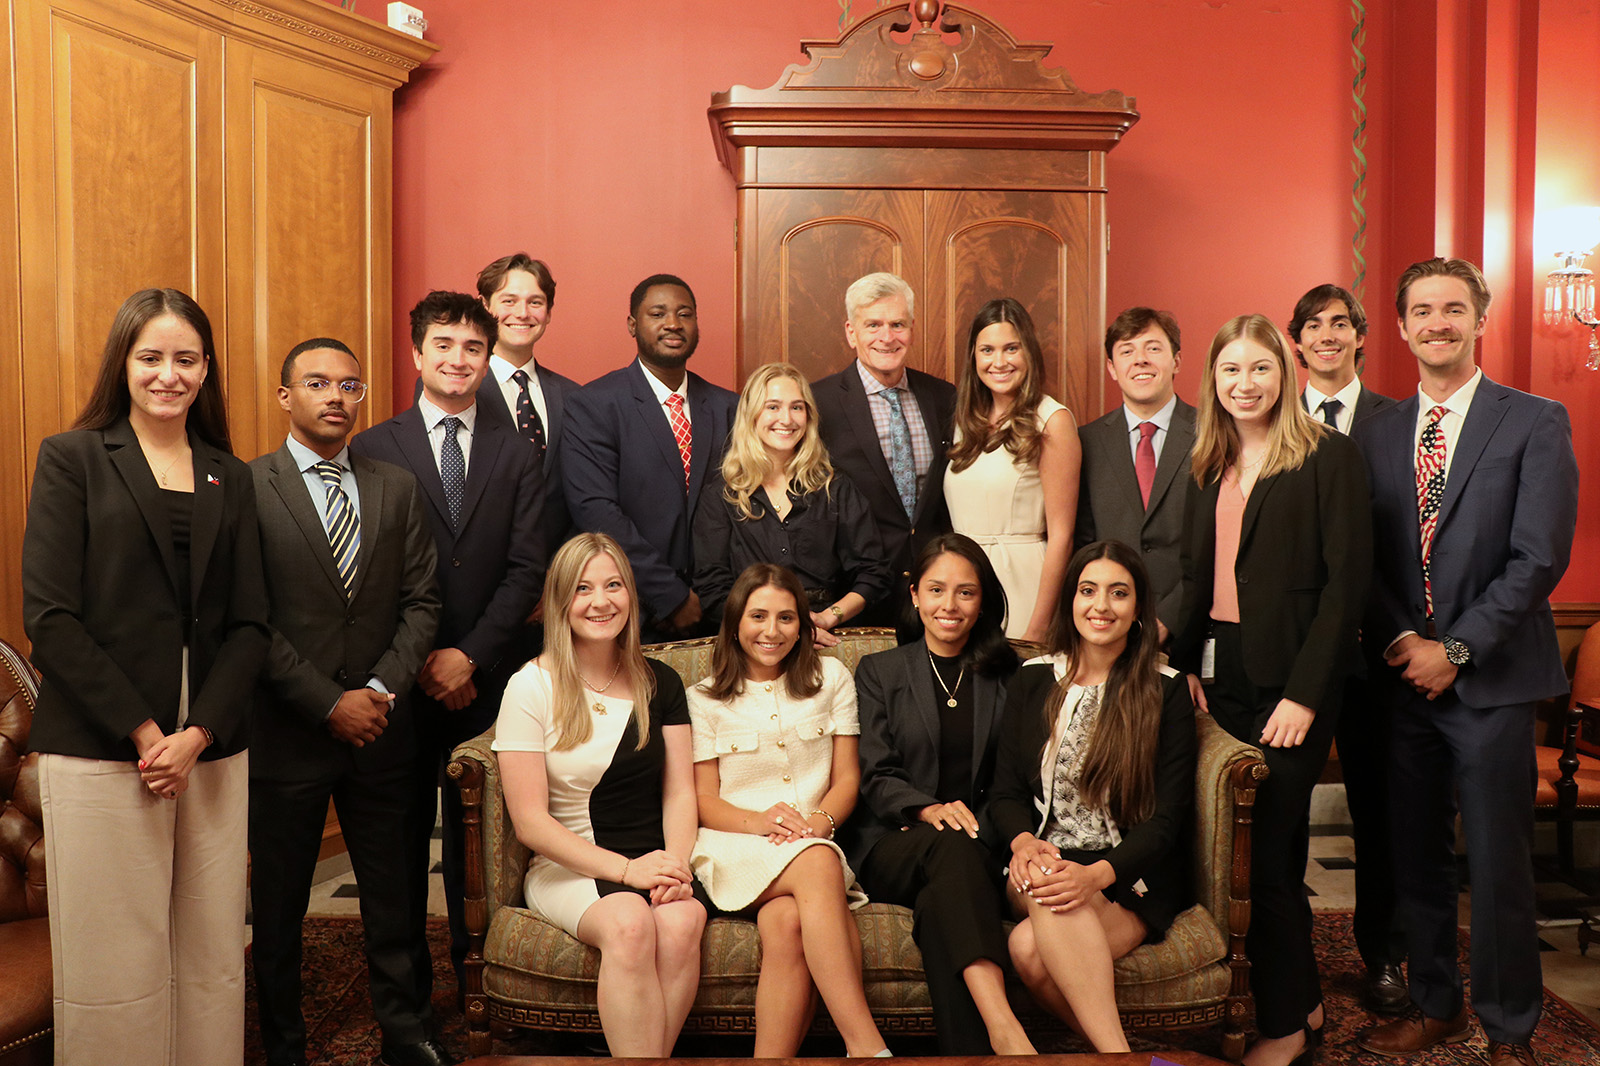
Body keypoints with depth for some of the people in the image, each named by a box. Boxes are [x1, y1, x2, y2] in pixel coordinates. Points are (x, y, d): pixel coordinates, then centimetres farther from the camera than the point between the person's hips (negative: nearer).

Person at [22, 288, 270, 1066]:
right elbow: (48, 616, -5)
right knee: (113, 964, 2)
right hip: (99, 750, -3)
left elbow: (249, 623, 8)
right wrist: (142, 732, -11)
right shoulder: (72, 459, 4)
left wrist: (198, 734, -7)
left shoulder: (231, 478, 13)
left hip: (211, 750, 3)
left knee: (213, 958, 7)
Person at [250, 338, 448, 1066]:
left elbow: (421, 602, 4)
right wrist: (329, 703, -14)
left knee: (392, 891, 12)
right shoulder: (245, 487, -5)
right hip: (285, 732, -3)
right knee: (279, 902, 12)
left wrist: (382, 690, -9)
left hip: (381, 729, 3)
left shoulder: (398, 489, 7)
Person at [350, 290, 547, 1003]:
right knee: (404, 826, 9)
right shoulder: (372, 448, 2)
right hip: (402, 675, -1)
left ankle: (476, 965, 22)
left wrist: (469, 656, -10)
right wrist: (419, 661, -8)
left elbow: (527, 569, 0)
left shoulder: (518, 455, 6)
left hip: (490, 677, 1)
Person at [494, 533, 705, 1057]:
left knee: (682, 922, -30)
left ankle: (655, 1052, -15)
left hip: (652, 862, 3)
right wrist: (625, 869, -16)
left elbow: (680, 792, 7)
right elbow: (530, 822, -6)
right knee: (629, 924, -34)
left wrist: (676, 863, -14)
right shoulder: (532, 688, -3)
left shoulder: (660, 683, 10)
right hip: (566, 867, -3)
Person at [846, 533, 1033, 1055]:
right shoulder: (879, 672, 14)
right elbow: (874, 776, 3)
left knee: (941, 905, -36)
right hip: (891, 847, -1)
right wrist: (928, 811, -18)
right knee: (953, 847, -37)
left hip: (980, 846, 1)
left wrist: (979, 830, -10)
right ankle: (1004, 1031, -50)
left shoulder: (1007, 676, 17)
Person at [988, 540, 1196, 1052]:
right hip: (1045, 858, 3)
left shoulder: (1166, 692, 3)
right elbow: (1005, 791, 10)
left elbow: (1167, 817, -3)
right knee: (1051, 895, -36)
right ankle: (1118, 1051, -28)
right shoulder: (1032, 682, 11)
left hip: (1132, 876, -3)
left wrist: (1098, 873, -22)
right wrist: (1023, 841, -15)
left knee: (1031, 947, -33)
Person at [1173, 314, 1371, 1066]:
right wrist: (1187, 662, 2)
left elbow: (1346, 581, -11)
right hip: (1224, 677, 6)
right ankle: (1302, 999, 30)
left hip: (1289, 684, -6)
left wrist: (1306, 694, -15)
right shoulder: (1212, 466, 13)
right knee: (1275, 847, 14)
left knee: (1264, 854, -2)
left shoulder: (1328, 456, -6)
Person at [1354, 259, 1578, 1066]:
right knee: (1416, 856, 12)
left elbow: (1539, 558, -10)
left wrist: (1456, 650, -14)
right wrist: (1399, 640, -8)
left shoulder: (1536, 424, -2)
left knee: (1498, 865, 5)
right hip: (1403, 677, 4)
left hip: (1492, 680, -3)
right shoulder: (1374, 433, 9)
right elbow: (1363, 556, 6)